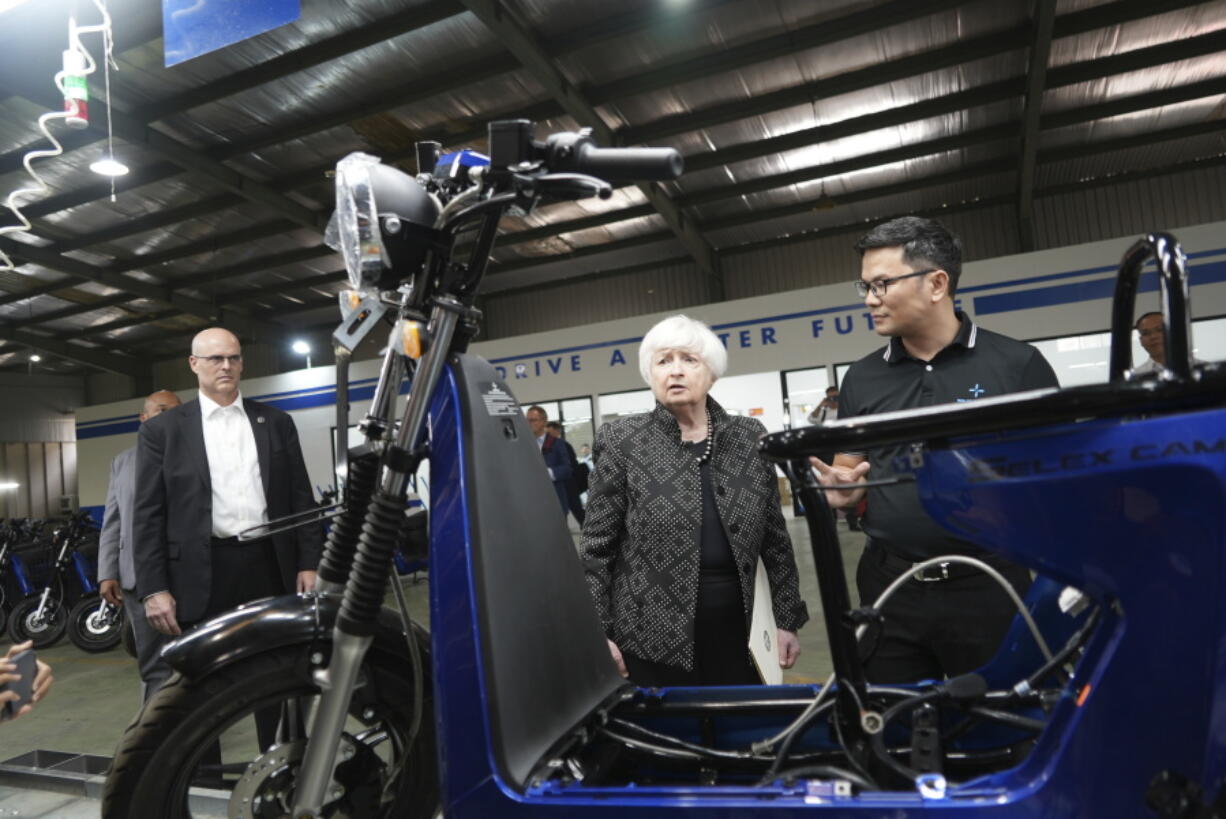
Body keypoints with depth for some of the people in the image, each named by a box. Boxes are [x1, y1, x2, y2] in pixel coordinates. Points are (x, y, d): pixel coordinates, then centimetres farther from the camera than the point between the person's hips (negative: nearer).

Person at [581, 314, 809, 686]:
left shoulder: (750, 437, 3)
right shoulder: (623, 441, -5)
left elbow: (775, 537, 8)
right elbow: (597, 547, -3)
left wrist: (787, 620, 8)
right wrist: (598, 635, -6)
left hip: (738, 630, 3)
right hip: (654, 636, -3)